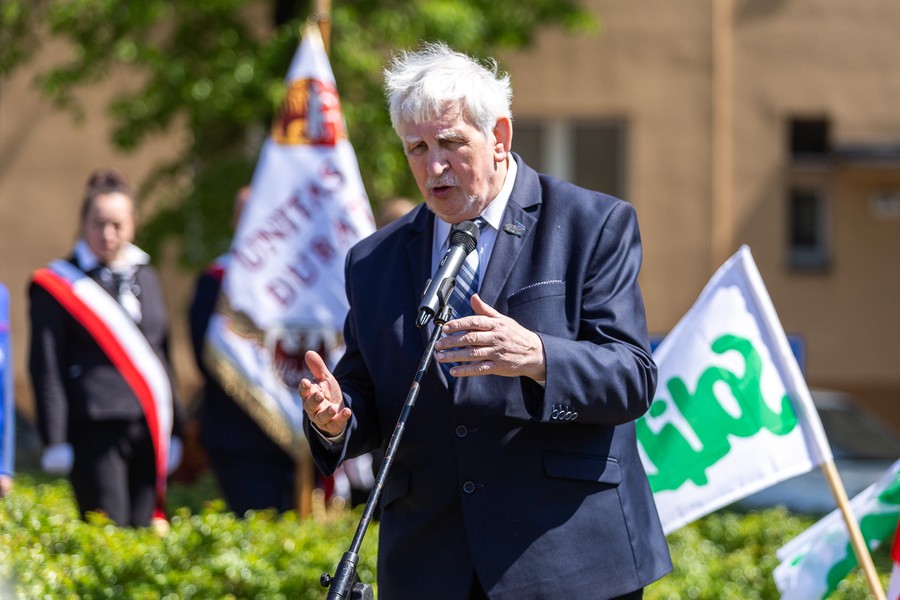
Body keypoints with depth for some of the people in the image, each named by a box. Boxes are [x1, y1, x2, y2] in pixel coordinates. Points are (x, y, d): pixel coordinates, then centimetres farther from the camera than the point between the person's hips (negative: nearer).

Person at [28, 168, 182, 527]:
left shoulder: (146, 278, 17)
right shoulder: (57, 285, 0)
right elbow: (47, 371, -3)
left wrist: (173, 431, 17)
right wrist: (55, 443, -8)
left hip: (149, 429, 5)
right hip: (96, 430, -5)